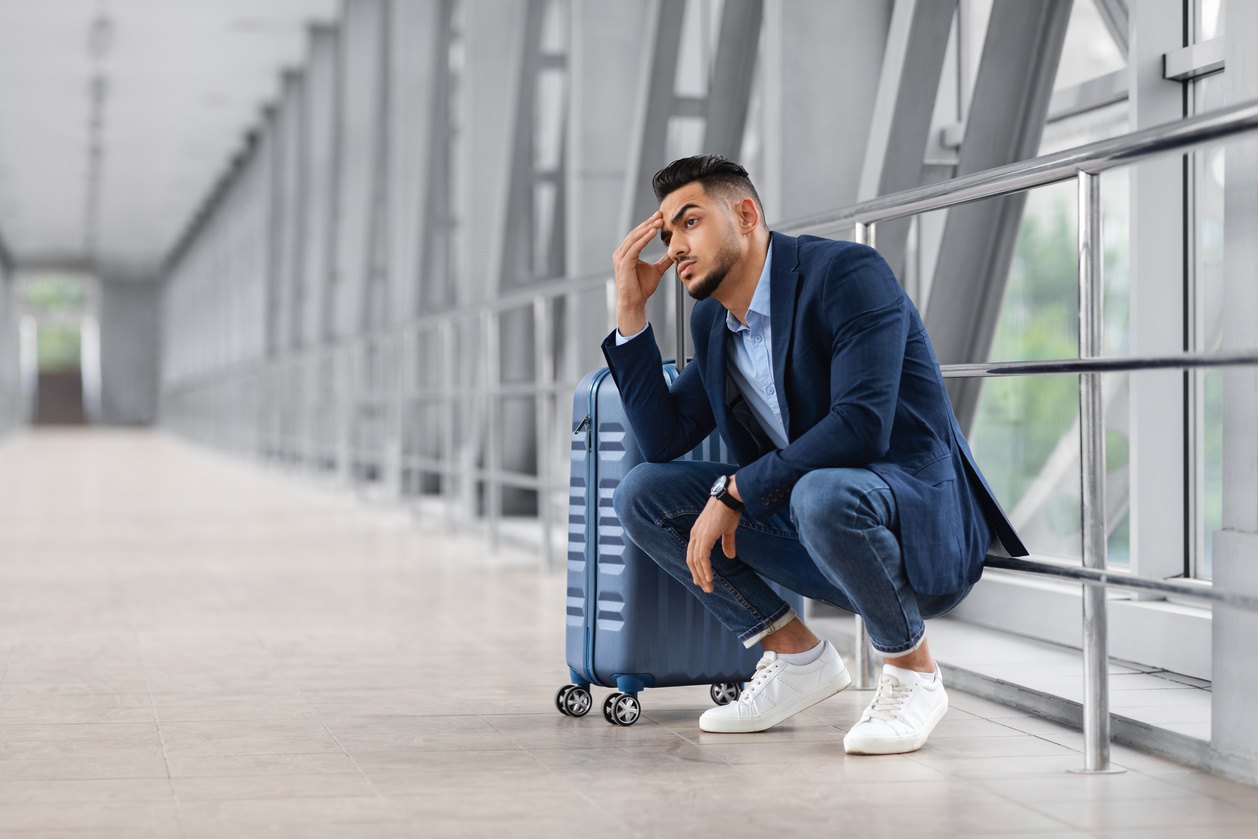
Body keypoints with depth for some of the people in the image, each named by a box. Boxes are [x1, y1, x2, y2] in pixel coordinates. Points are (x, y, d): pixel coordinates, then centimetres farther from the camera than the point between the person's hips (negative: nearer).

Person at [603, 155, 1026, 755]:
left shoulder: (847, 273, -16)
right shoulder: (712, 322, 9)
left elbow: (862, 424, -27)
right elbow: (662, 440, 7)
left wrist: (734, 492, -23)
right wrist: (631, 310, 1)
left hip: (924, 522, -8)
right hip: (808, 526, 8)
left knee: (823, 494, -40)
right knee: (642, 493, -3)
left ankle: (912, 674, -14)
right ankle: (796, 658, 5)